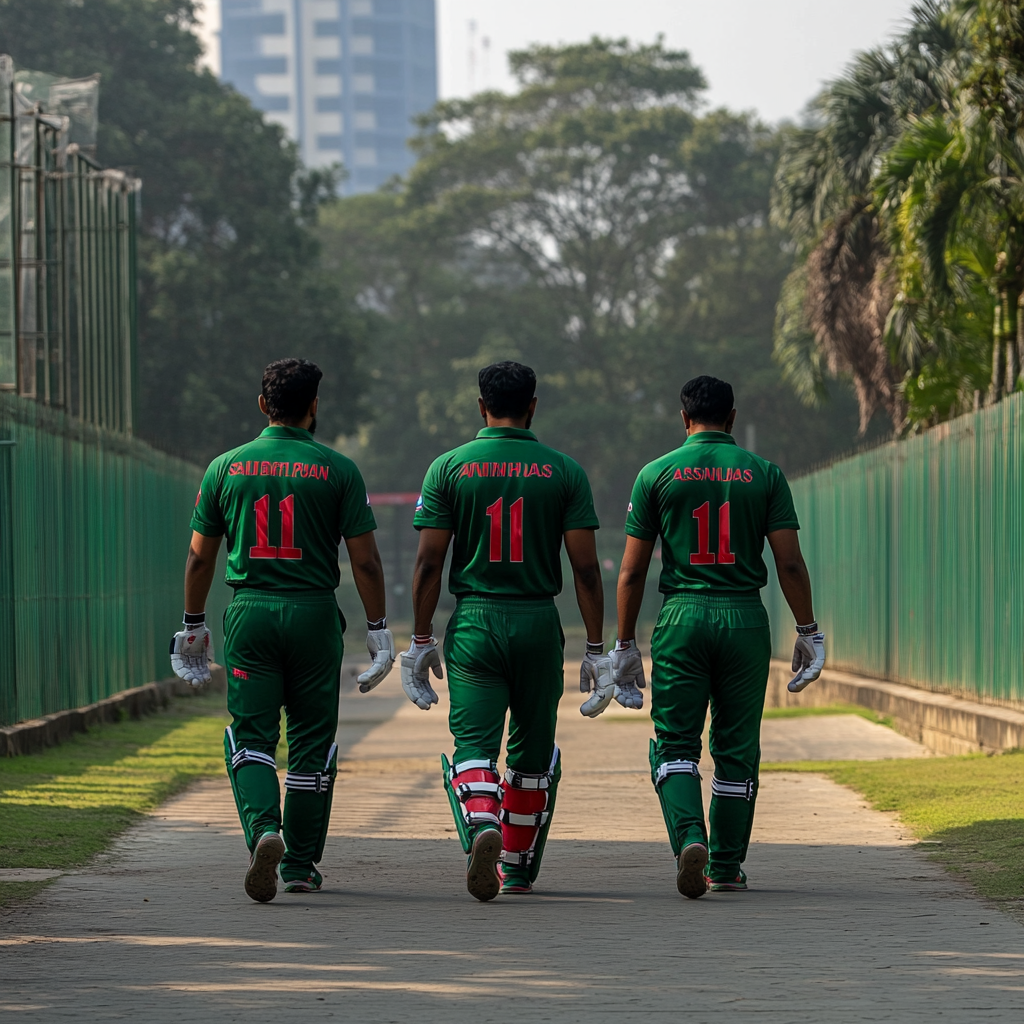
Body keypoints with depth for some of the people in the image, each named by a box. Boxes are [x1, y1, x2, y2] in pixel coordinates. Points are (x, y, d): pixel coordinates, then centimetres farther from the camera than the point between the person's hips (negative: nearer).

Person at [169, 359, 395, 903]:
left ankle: (263, 831, -23)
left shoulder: (226, 467, 4)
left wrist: (193, 626, 17)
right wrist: (378, 629, 4)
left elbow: (199, 558, 8)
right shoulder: (338, 470, -1)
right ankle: (301, 864, 15)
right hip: (314, 614, -1)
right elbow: (364, 561, -3)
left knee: (251, 737, 2)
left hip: (248, 614, 1)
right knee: (311, 743, 10)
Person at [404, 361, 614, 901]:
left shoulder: (449, 467, 1)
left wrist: (421, 641, 5)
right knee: (532, 754, 15)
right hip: (539, 623, 1)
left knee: (474, 743, -3)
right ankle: (517, 870, 23)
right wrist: (596, 649, 4)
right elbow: (585, 568, -1)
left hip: (473, 623, -1)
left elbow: (429, 563, -2)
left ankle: (482, 827, -32)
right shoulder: (564, 472, 2)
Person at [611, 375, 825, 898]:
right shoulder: (764, 473, 4)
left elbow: (632, 571, 2)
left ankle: (690, 835, -20)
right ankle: (726, 867, 15)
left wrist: (625, 646, 8)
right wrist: (808, 632, 7)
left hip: (681, 619, -1)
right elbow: (790, 563, -1)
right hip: (745, 619, 1)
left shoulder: (657, 474, 3)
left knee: (675, 743, 5)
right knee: (736, 750, 10)